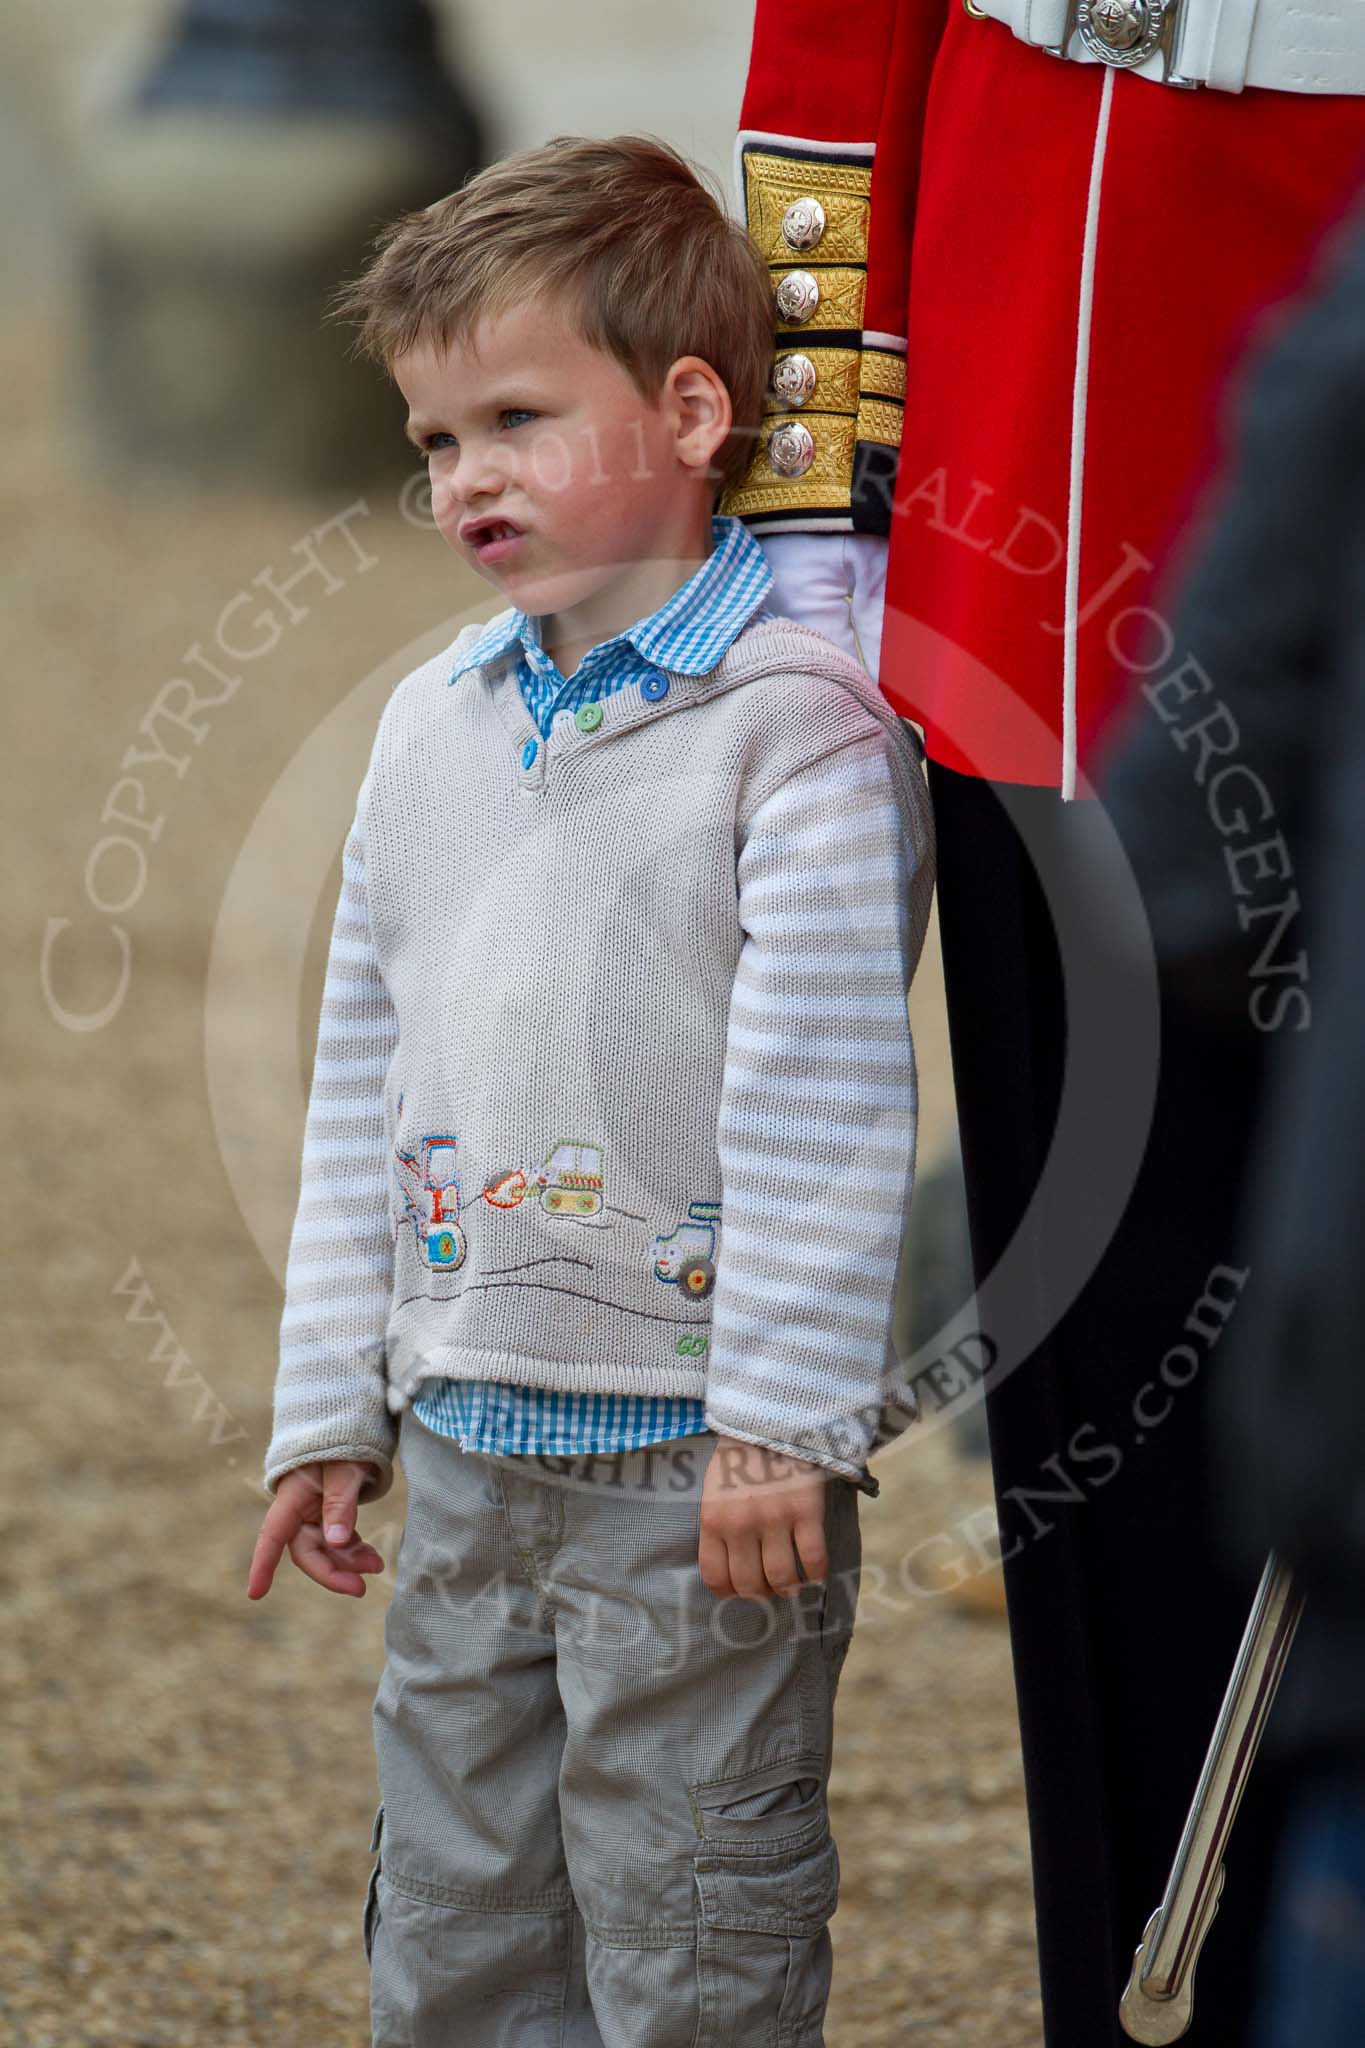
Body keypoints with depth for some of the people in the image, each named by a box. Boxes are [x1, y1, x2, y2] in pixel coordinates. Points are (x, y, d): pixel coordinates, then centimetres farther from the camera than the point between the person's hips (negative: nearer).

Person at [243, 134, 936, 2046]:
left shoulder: (795, 722, -11)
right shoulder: (433, 725, 10)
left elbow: (823, 1093, -15)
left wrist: (782, 1418, -18)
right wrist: (331, 1404, 14)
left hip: (694, 1450, -7)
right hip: (467, 1446, 7)